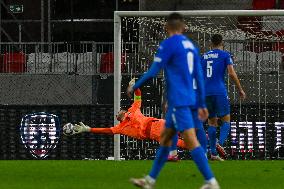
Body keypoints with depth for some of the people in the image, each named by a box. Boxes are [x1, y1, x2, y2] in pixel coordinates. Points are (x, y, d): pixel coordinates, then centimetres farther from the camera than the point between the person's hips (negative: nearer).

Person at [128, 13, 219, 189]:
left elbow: (153, 71, -10)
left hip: (178, 100, -9)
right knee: (165, 137, 16)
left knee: (191, 140, -12)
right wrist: (202, 105, 17)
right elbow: (199, 77, 14)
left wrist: (134, 87, 5)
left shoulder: (168, 44, -9)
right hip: (188, 99, 9)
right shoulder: (191, 45, 14)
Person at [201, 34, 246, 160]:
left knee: (212, 123, 10)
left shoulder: (204, 57, 16)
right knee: (226, 121, 2)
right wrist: (240, 90, 1)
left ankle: (213, 153, 2)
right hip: (220, 92, -5)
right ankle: (220, 144, -24)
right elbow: (232, 73, -8)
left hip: (206, 93, 5)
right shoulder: (225, 55, 1)